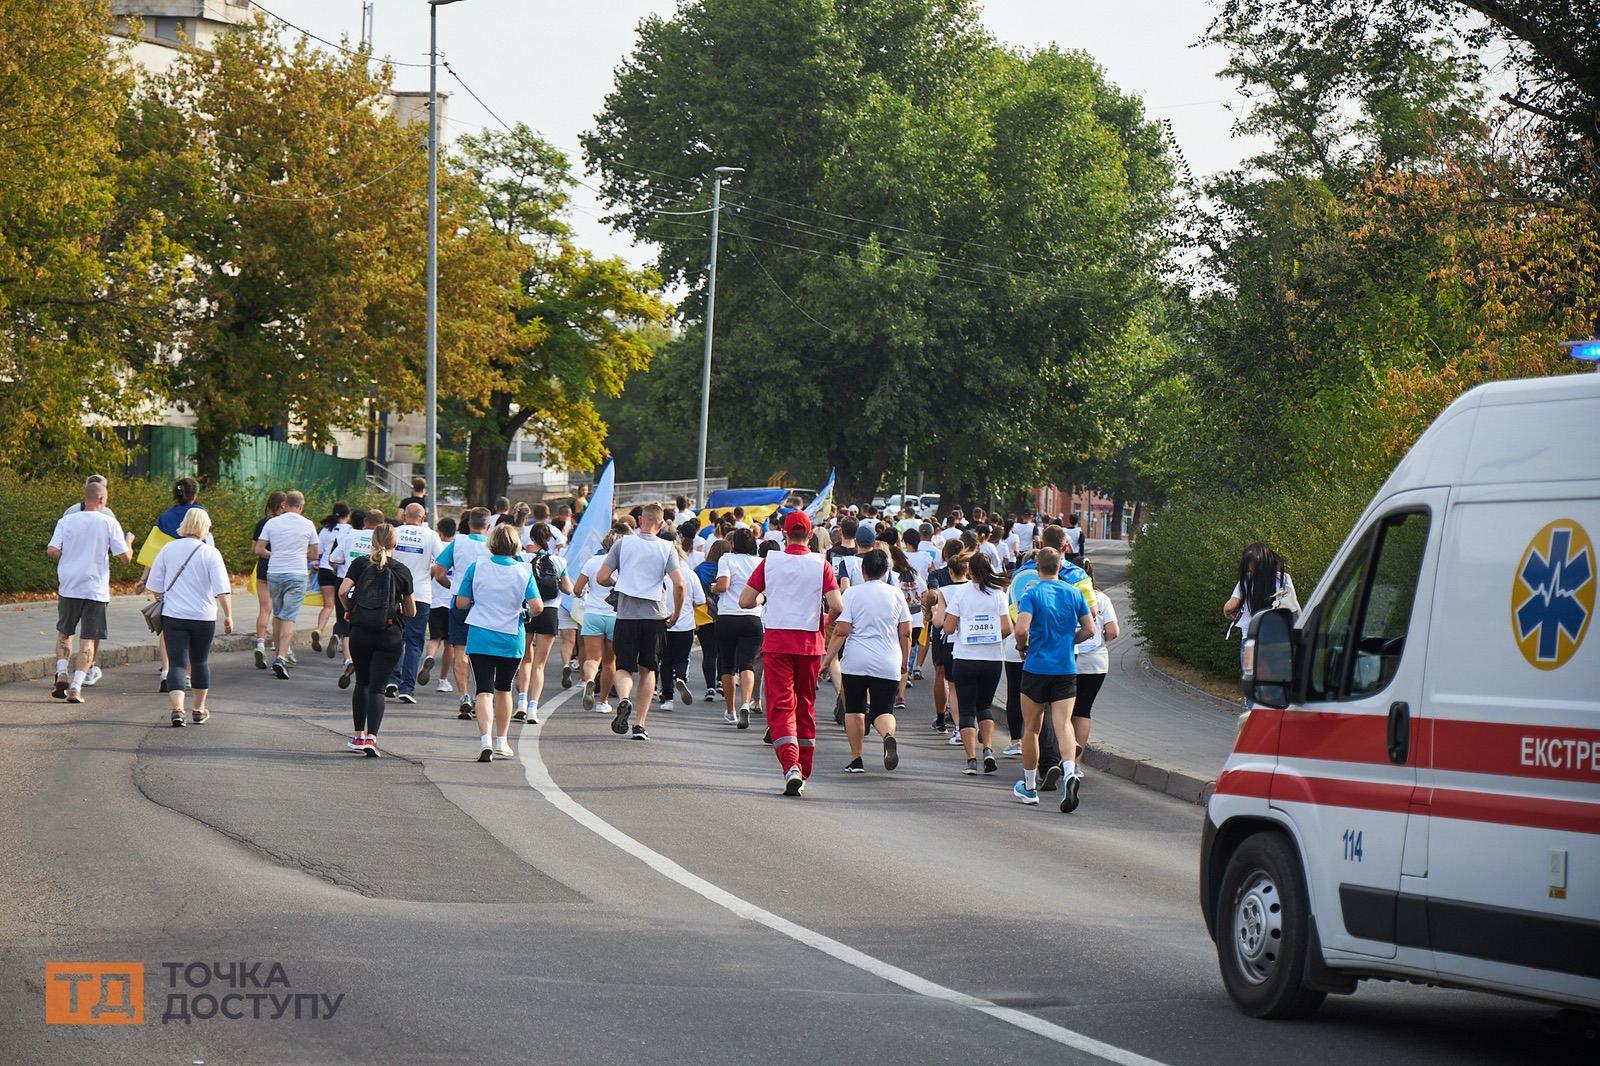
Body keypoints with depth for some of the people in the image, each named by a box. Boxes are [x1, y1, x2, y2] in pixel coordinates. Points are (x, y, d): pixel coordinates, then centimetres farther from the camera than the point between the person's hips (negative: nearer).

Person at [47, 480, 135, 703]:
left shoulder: (66, 521, 1)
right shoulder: (109, 523, -4)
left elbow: (52, 551, -8)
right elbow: (125, 557, -6)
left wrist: (69, 553, 13)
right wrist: (129, 542, 14)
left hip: (68, 587, 2)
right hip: (95, 590, -2)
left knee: (64, 632, 21)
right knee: (88, 640, 3)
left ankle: (62, 674, 3)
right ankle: (75, 687, -7)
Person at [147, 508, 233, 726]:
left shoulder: (168, 549, 1)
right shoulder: (211, 553, -7)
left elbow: (154, 585, 7)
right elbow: (222, 589, -12)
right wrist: (228, 616, -5)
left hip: (172, 616, 1)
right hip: (203, 617, -1)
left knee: (177, 663, -2)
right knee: (200, 662, 18)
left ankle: (177, 708, -22)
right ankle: (199, 710, 28)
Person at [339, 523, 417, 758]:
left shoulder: (361, 564, 5)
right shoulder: (402, 570, 4)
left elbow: (343, 591, -9)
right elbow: (412, 612, 8)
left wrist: (349, 610, 10)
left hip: (360, 631, 1)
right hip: (390, 635, -1)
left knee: (362, 683, 19)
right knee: (377, 687, -2)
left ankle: (359, 736, 22)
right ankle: (371, 738, -17)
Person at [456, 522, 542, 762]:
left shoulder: (477, 568, -5)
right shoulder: (524, 571, -6)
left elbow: (461, 602, -3)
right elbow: (537, 606, -12)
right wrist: (525, 611, 10)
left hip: (480, 637, -1)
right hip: (511, 639, 1)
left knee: (484, 690, -3)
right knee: (503, 689, 19)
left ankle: (485, 739, -23)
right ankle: (501, 741, 26)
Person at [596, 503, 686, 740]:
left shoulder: (622, 543, 0)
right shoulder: (667, 548, -1)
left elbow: (602, 578, -2)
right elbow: (679, 583, -11)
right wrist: (676, 614, 3)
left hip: (626, 614, -1)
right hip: (655, 615, 1)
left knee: (624, 667, 6)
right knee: (648, 669, 13)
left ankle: (624, 698, -26)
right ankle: (640, 724, 8)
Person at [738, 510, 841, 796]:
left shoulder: (770, 561, -2)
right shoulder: (821, 564, -2)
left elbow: (745, 601, -2)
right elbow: (837, 606, -11)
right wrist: (826, 620, 10)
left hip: (776, 641, -1)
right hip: (809, 643, 1)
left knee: (780, 706, -4)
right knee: (806, 707, 14)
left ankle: (791, 765, -25)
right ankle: (803, 775, 21)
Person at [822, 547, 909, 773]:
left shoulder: (852, 593, -3)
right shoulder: (896, 594, 5)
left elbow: (841, 631, -7)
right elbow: (906, 632, 7)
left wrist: (827, 658, -1)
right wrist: (905, 661, 18)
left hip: (856, 661, -1)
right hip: (888, 664, 1)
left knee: (854, 710, 13)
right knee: (883, 710, 1)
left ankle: (856, 759, 12)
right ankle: (888, 737, -32)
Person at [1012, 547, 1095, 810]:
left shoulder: (1032, 594, -7)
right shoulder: (1075, 593, 4)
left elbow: (1021, 629, -19)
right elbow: (1089, 629, 6)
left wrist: (1023, 648, 1)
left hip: (1037, 667, -2)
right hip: (1067, 668, 2)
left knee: (1031, 728, 11)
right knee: (1063, 724, -5)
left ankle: (1029, 787, 20)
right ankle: (1069, 771, -32)